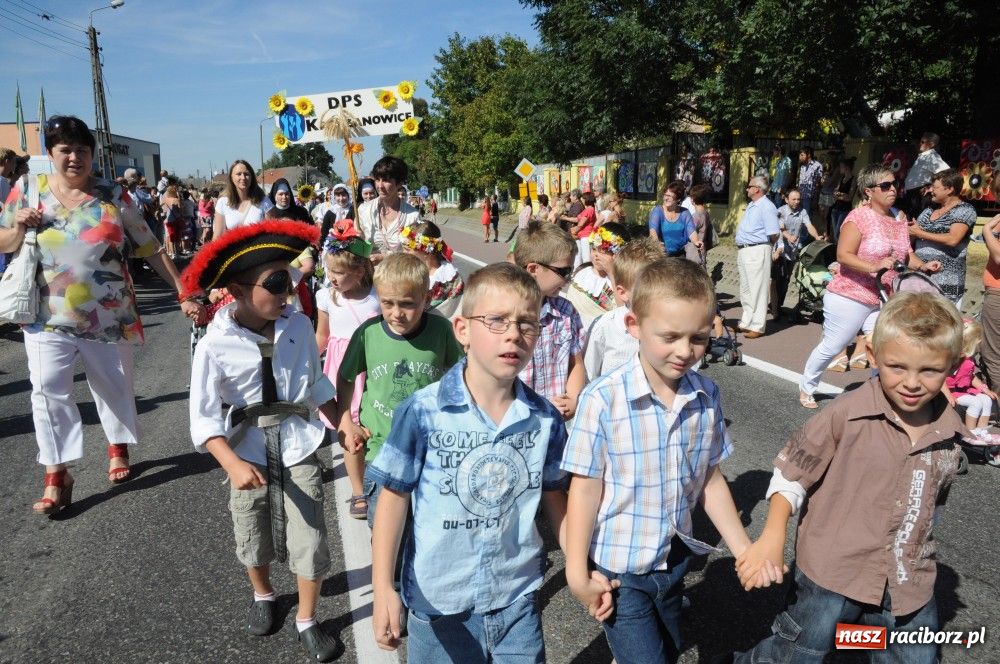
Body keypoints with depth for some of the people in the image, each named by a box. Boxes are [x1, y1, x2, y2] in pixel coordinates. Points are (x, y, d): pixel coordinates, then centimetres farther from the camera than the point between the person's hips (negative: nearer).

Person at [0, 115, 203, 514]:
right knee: (48, 388, -9)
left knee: (114, 386, 14)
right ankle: (56, 476, 0)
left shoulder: (113, 196, -4)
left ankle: (118, 448, 38)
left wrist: (183, 294, -8)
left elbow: (151, 251, -3)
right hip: (48, 317, 1)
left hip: (108, 316, 0)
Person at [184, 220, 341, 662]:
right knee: (254, 543, 21)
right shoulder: (215, 345, -19)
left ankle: (306, 620, 28)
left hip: (299, 447, 1)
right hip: (249, 452, 0)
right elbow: (204, 417, -15)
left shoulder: (299, 325, -12)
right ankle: (263, 595, 53)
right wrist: (233, 464, -26)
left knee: (309, 543, 3)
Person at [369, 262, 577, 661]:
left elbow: (554, 498, 5)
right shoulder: (423, 413, -17)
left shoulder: (546, 419, -7)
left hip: (518, 600, 3)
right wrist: (382, 587, -12)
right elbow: (395, 497, -9)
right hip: (438, 602, -2)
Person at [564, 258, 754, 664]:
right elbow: (585, 488, -15)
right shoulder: (604, 399, -22)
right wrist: (577, 572, -13)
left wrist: (743, 550, 5)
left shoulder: (706, 396, -7)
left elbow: (710, 480, 3)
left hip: (675, 562, 5)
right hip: (619, 568, -5)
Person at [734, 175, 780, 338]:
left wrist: (764, 245, -2)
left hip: (757, 251, -10)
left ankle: (757, 327, 0)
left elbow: (774, 234, -18)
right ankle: (746, 322, 28)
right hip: (744, 251, 10)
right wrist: (740, 246, 11)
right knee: (745, 289, 17)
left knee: (757, 290, -5)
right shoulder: (751, 205, 16)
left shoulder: (766, 207, -14)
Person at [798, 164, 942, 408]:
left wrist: (923, 266, -2)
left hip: (884, 301, 6)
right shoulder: (859, 217, -14)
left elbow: (905, 254, 18)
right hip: (850, 297, -6)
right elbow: (843, 255, -21)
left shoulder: (899, 218, 9)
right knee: (831, 348, 5)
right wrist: (874, 267, -33)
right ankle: (806, 388, 24)